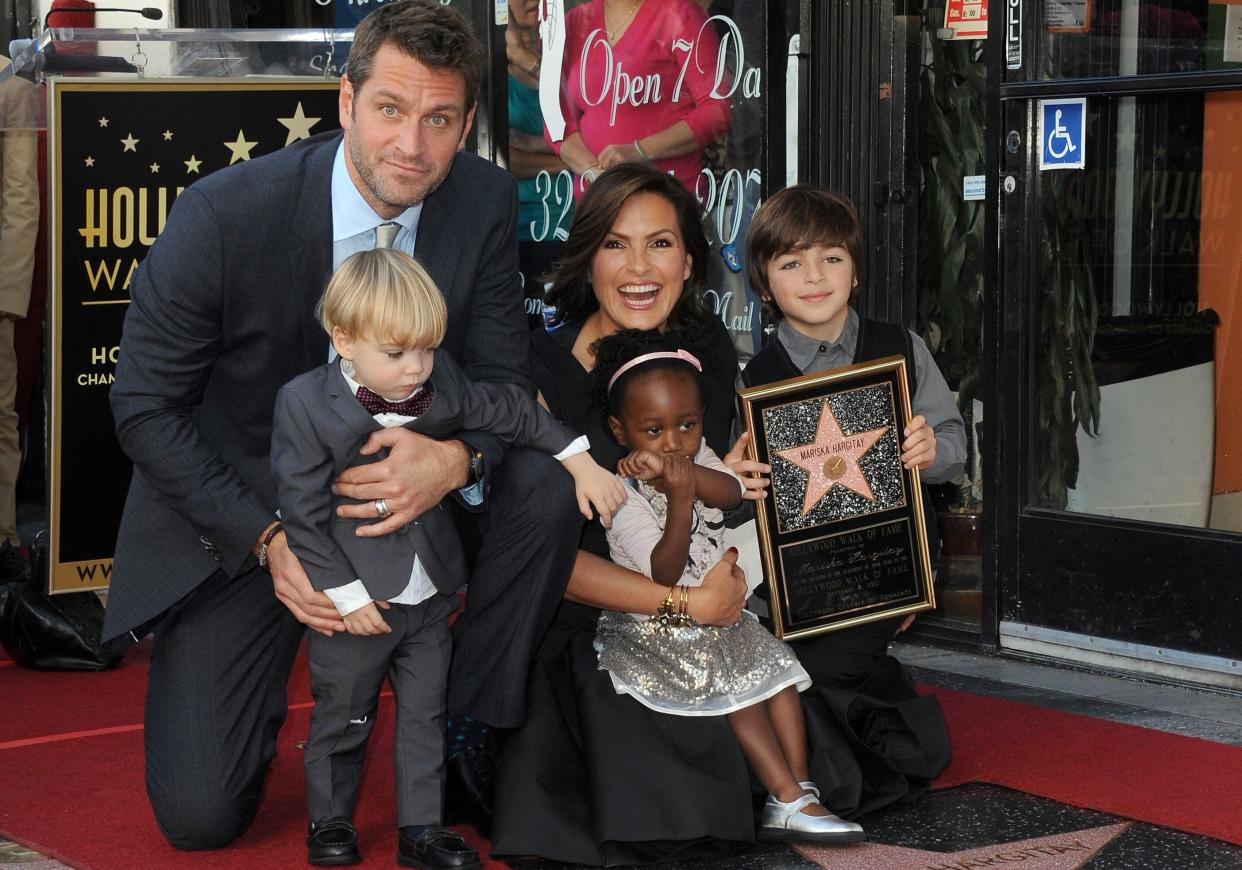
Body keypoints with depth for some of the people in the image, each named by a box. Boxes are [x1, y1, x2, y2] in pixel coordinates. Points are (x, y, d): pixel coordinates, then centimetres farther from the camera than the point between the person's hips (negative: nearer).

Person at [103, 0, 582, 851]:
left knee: (543, 482, -24)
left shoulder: (485, 201, -13)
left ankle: (470, 741, -5)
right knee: (200, 814, -12)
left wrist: (456, 459, -31)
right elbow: (145, 407, -14)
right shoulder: (222, 215, -23)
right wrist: (270, 538, -24)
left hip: (396, 485, 3)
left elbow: (502, 379, -6)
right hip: (236, 511, -3)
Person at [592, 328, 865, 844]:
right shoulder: (625, 496, -18)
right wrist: (679, 495, -40)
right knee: (738, 684, -21)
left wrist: (677, 469, -37)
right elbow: (664, 574, -28)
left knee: (775, 665, -8)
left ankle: (798, 790, -11)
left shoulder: (697, 459, 3)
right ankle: (789, 801, -21)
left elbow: (733, 492, -20)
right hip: (653, 630, -7)